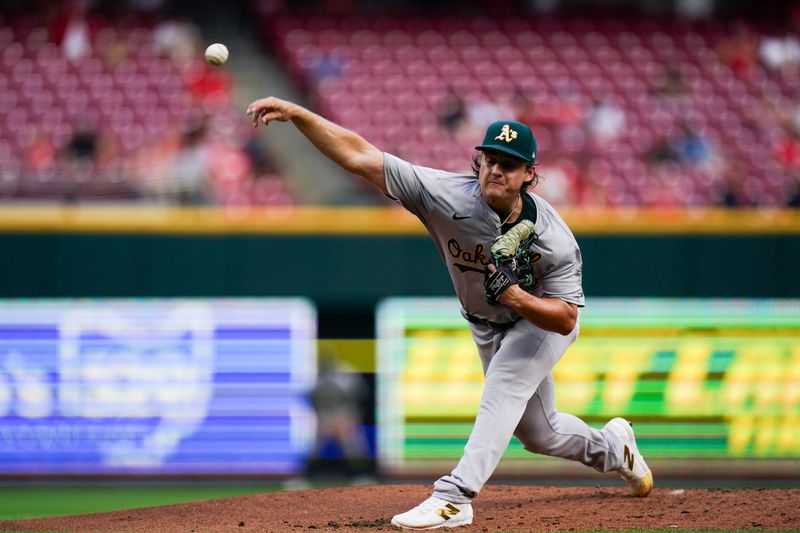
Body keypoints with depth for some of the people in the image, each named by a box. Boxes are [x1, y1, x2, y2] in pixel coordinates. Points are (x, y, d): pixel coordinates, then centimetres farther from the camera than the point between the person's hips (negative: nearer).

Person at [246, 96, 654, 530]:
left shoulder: (553, 238, -33)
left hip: (541, 319, -4)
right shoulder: (447, 195, -31)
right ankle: (612, 448, 45)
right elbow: (359, 157, -35)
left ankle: (454, 498, -34)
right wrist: (295, 114, -44)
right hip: (487, 327, 4)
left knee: (501, 393, -28)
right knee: (536, 432, 16)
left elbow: (566, 319, -28)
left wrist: (516, 297, -46)